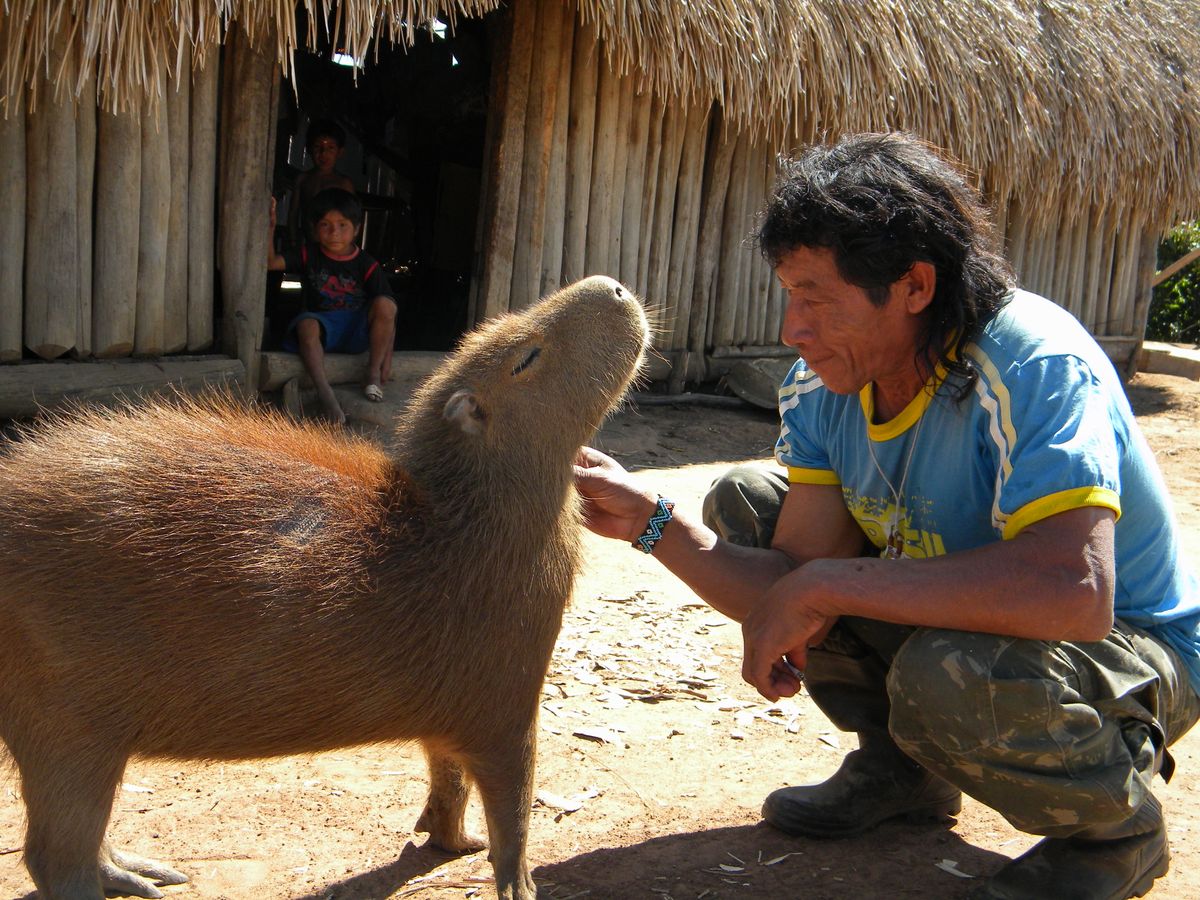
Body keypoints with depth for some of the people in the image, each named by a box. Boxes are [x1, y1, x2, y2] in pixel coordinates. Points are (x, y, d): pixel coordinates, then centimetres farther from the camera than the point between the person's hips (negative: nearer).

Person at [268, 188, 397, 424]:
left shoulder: (367, 265, -2)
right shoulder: (309, 255, 4)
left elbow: (387, 313, -7)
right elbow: (271, 262, -8)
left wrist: (387, 358, -17)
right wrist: (270, 227, -24)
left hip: (357, 332, 0)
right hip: (323, 327, 0)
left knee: (385, 304, -27)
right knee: (306, 325, -35)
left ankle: (373, 375, -19)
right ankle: (325, 394, -45)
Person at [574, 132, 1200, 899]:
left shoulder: (1034, 368, -31)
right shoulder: (822, 387, -9)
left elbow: (1074, 592, -46)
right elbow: (793, 583, -11)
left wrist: (825, 585, -40)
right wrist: (652, 521, -24)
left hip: (1133, 646, -7)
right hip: (940, 623, 7)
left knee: (948, 671, -39)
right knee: (745, 502, -1)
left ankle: (1120, 826, -4)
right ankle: (902, 766, 12)